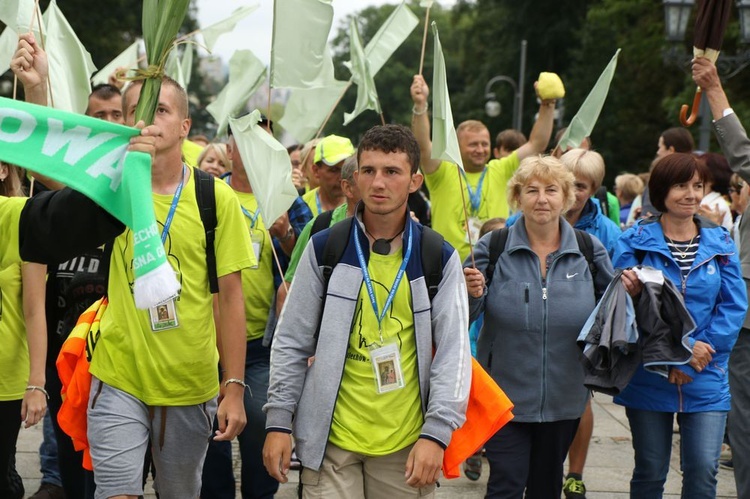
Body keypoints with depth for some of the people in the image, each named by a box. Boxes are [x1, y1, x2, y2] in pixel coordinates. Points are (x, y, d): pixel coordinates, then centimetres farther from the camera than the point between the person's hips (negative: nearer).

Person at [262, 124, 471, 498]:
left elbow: (453, 352, -1)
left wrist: (436, 433, -10)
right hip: (330, 439, 0)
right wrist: (278, 421, -1)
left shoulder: (440, 259, 2)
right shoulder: (323, 249, 1)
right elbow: (291, 343, 5)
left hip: (406, 441, 1)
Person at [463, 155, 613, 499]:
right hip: (505, 393, -2)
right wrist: (473, 293, -25)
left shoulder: (590, 251, 2)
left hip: (564, 397, 3)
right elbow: (468, 316, -4)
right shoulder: (493, 248, -5)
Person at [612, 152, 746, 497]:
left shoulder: (720, 243, 4)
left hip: (706, 380, 1)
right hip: (648, 378, -1)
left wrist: (698, 353, -13)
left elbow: (733, 307, -1)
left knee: (703, 470, -4)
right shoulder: (635, 241, -3)